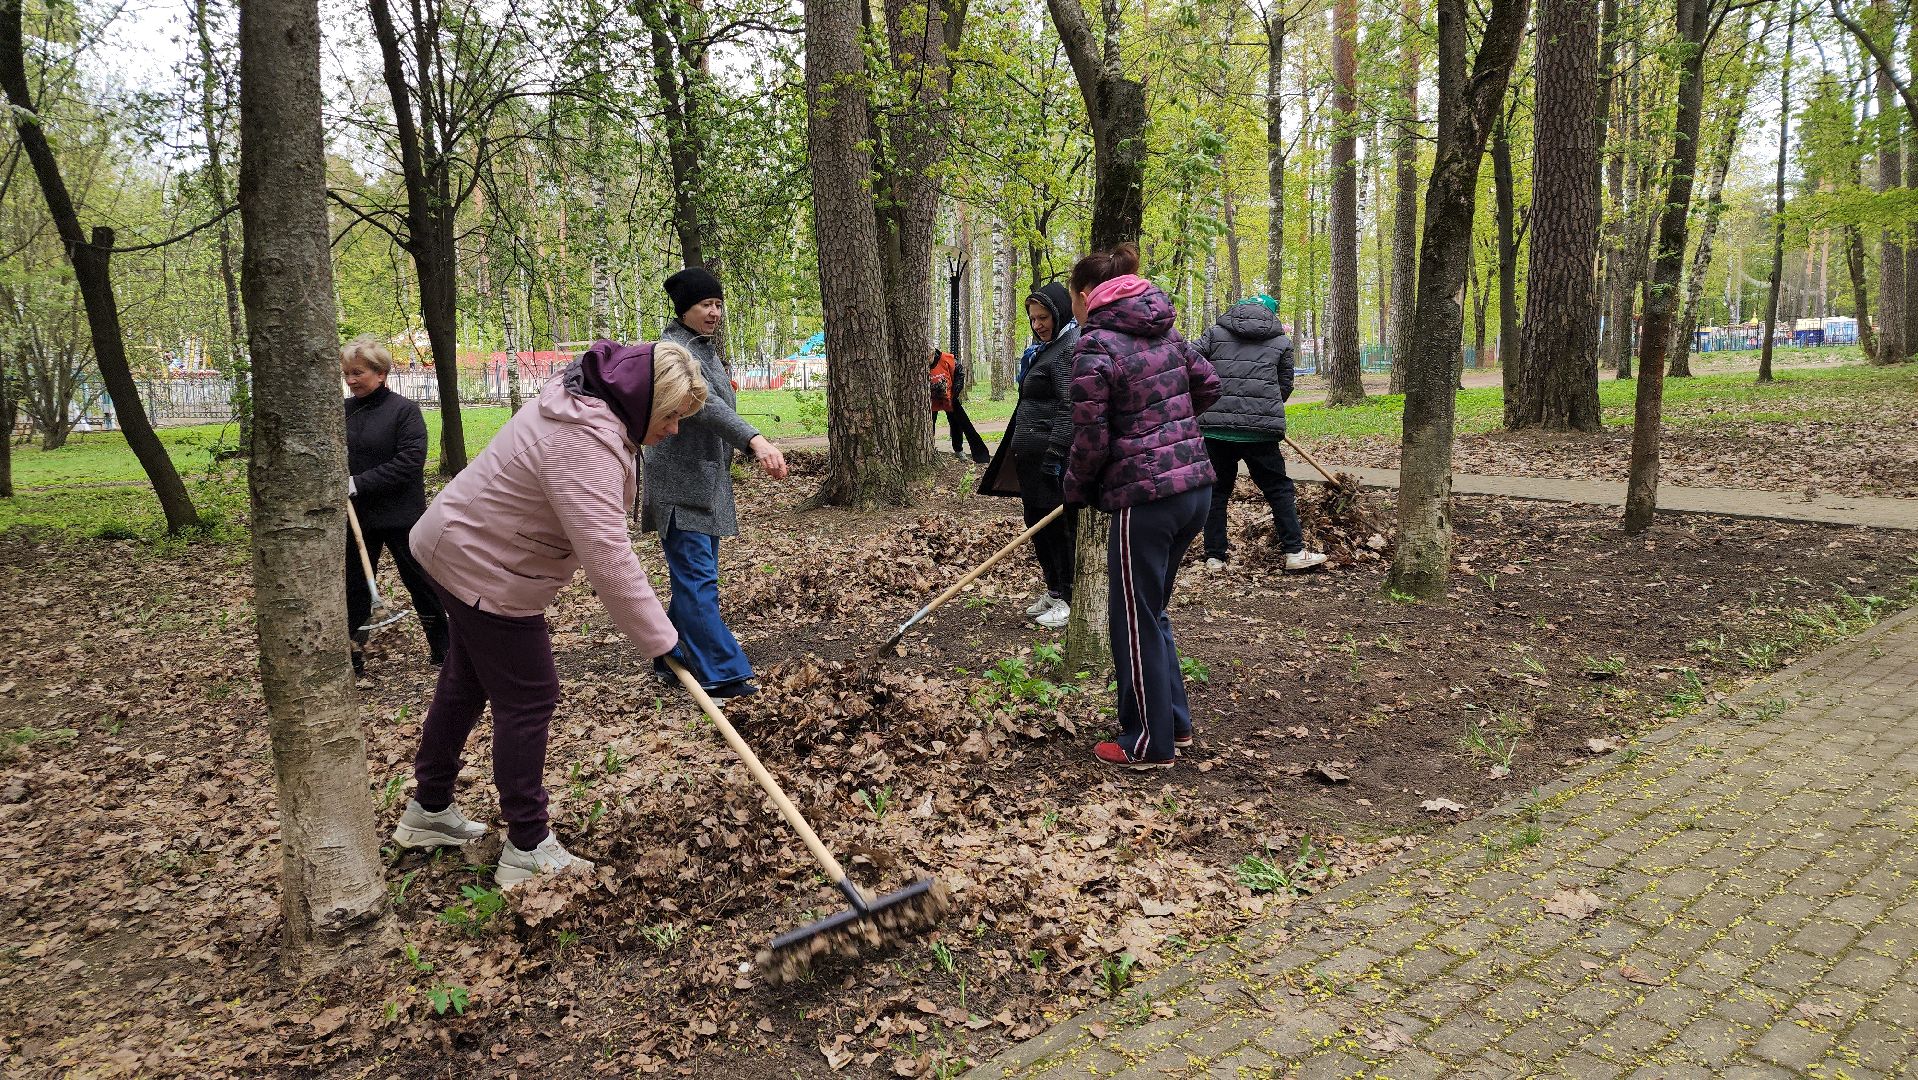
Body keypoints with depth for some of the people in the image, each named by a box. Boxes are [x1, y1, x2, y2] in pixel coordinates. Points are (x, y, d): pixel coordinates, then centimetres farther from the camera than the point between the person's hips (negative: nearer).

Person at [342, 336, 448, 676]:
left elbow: (410, 460, -19)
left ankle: (442, 648, 22)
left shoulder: (403, 410, -10)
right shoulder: (343, 410, 3)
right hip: (356, 517, 5)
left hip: (401, 516, -5)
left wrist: (359, 484, -22)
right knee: (354, 585, 12)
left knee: (421, 583, 8)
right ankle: (353, 656, 24)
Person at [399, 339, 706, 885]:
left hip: (461, 549, 11)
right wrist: (661, 641, -30)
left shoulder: (587, 399, 0)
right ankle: (528, 849, 9)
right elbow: (608, 560, -37)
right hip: (488, 573, -11)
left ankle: (429, 809, 40)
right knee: (527, 697, -2)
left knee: (466, 680, 22)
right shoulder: (586, 443, -33)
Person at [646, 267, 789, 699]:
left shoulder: (703, 348, 17)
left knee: (696, 577, 13)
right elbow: (704, 404, -33)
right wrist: (755, 440, -47)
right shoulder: (673, 350, -15)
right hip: (681, 484, -10)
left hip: (707, 481, 10)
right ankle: (723, 674, -10)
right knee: (697, 579, -9)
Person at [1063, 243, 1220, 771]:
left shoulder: (1095, 346, -11)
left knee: (1134, 621, 7)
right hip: (1196, 485, 8)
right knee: (1152, 610, 22)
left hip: (1144, 499, -8)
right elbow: (1208, 386, 20)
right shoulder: (1166, 332, 11)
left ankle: (1149, 743, 18)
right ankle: (1174, 722, 31)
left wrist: (1075, 489, 5)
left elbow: (1091, 440, -13)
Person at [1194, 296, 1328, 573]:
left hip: (1216, 426, 1)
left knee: (1217, 489, 13)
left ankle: (1215, 555, 15)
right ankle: (1294, 551, 12)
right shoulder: (1282, 342, 10)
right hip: (1260, 429, -1)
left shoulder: (1215, 332, 9)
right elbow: (1285, 387, 13)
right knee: (1279, 488, 10)